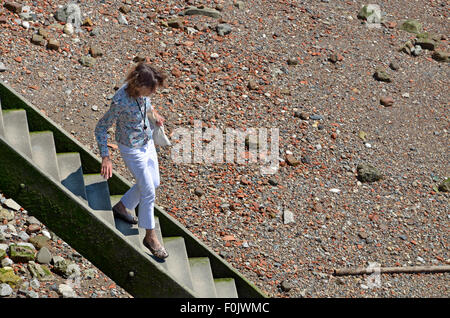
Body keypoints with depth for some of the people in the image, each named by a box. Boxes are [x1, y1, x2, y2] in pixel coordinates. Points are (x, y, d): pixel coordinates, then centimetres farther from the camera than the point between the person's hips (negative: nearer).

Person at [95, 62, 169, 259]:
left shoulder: (141, 89, -15)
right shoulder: (120, 102, -34)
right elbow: (101, 128, -22)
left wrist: (153, 111, 29)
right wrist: (105, 157, -27)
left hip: (147, 141, 8)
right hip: (132, 149, -8)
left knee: (153, 183, 21)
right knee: (148, 191, 2)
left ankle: (121, 207, 43)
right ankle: (150, 237, 19)